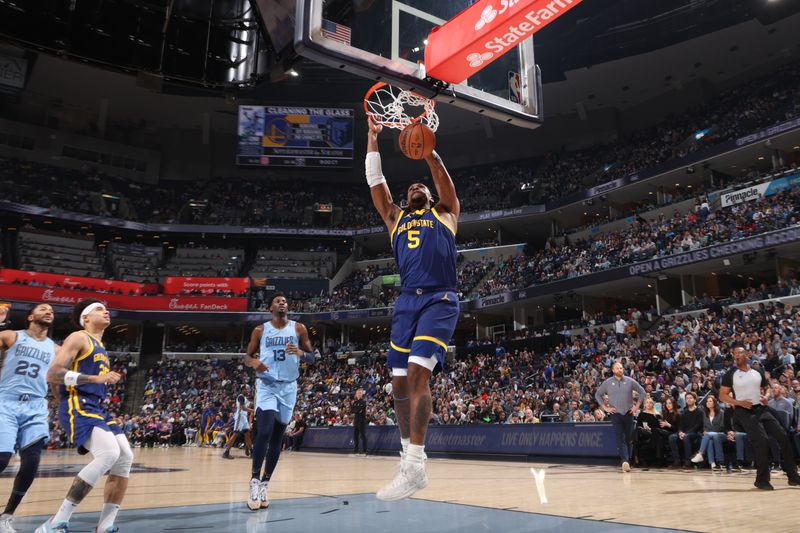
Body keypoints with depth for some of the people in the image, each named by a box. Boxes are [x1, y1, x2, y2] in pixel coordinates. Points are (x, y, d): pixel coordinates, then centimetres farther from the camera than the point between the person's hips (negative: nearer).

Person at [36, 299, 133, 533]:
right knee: (109, 454, -27)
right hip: (77, 406, -9)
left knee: (125, 457, -2)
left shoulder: (100, 347, 25)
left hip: (96, 407, 9)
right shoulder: (78, 338, -3)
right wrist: (96, 378, -21)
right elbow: (52, 374, -15)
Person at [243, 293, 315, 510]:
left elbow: (311, 357, 5)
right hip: (266, 385, -2)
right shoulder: (260, 330, 3)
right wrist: (254, 362, -15)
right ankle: (255, 480, -6)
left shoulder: (299, 329, 3)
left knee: (277, 438, 6)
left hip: (288, 387, 2)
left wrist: (301, 353, -18)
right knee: (264, 432, -19)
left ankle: (264, 484, 16)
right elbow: (247, 356, 9)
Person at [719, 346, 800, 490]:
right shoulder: (730, 374, -4)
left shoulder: (758, 372, 8)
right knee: (762, 442, -16)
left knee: (783, 437, -1)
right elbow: (722, 396, -3)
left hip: (761, 409, 5)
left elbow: (766, 388, 23)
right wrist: (739, 402, -17)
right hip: (744, 412, -5)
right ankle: (762, 480, -2)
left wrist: (766, 397, 1)